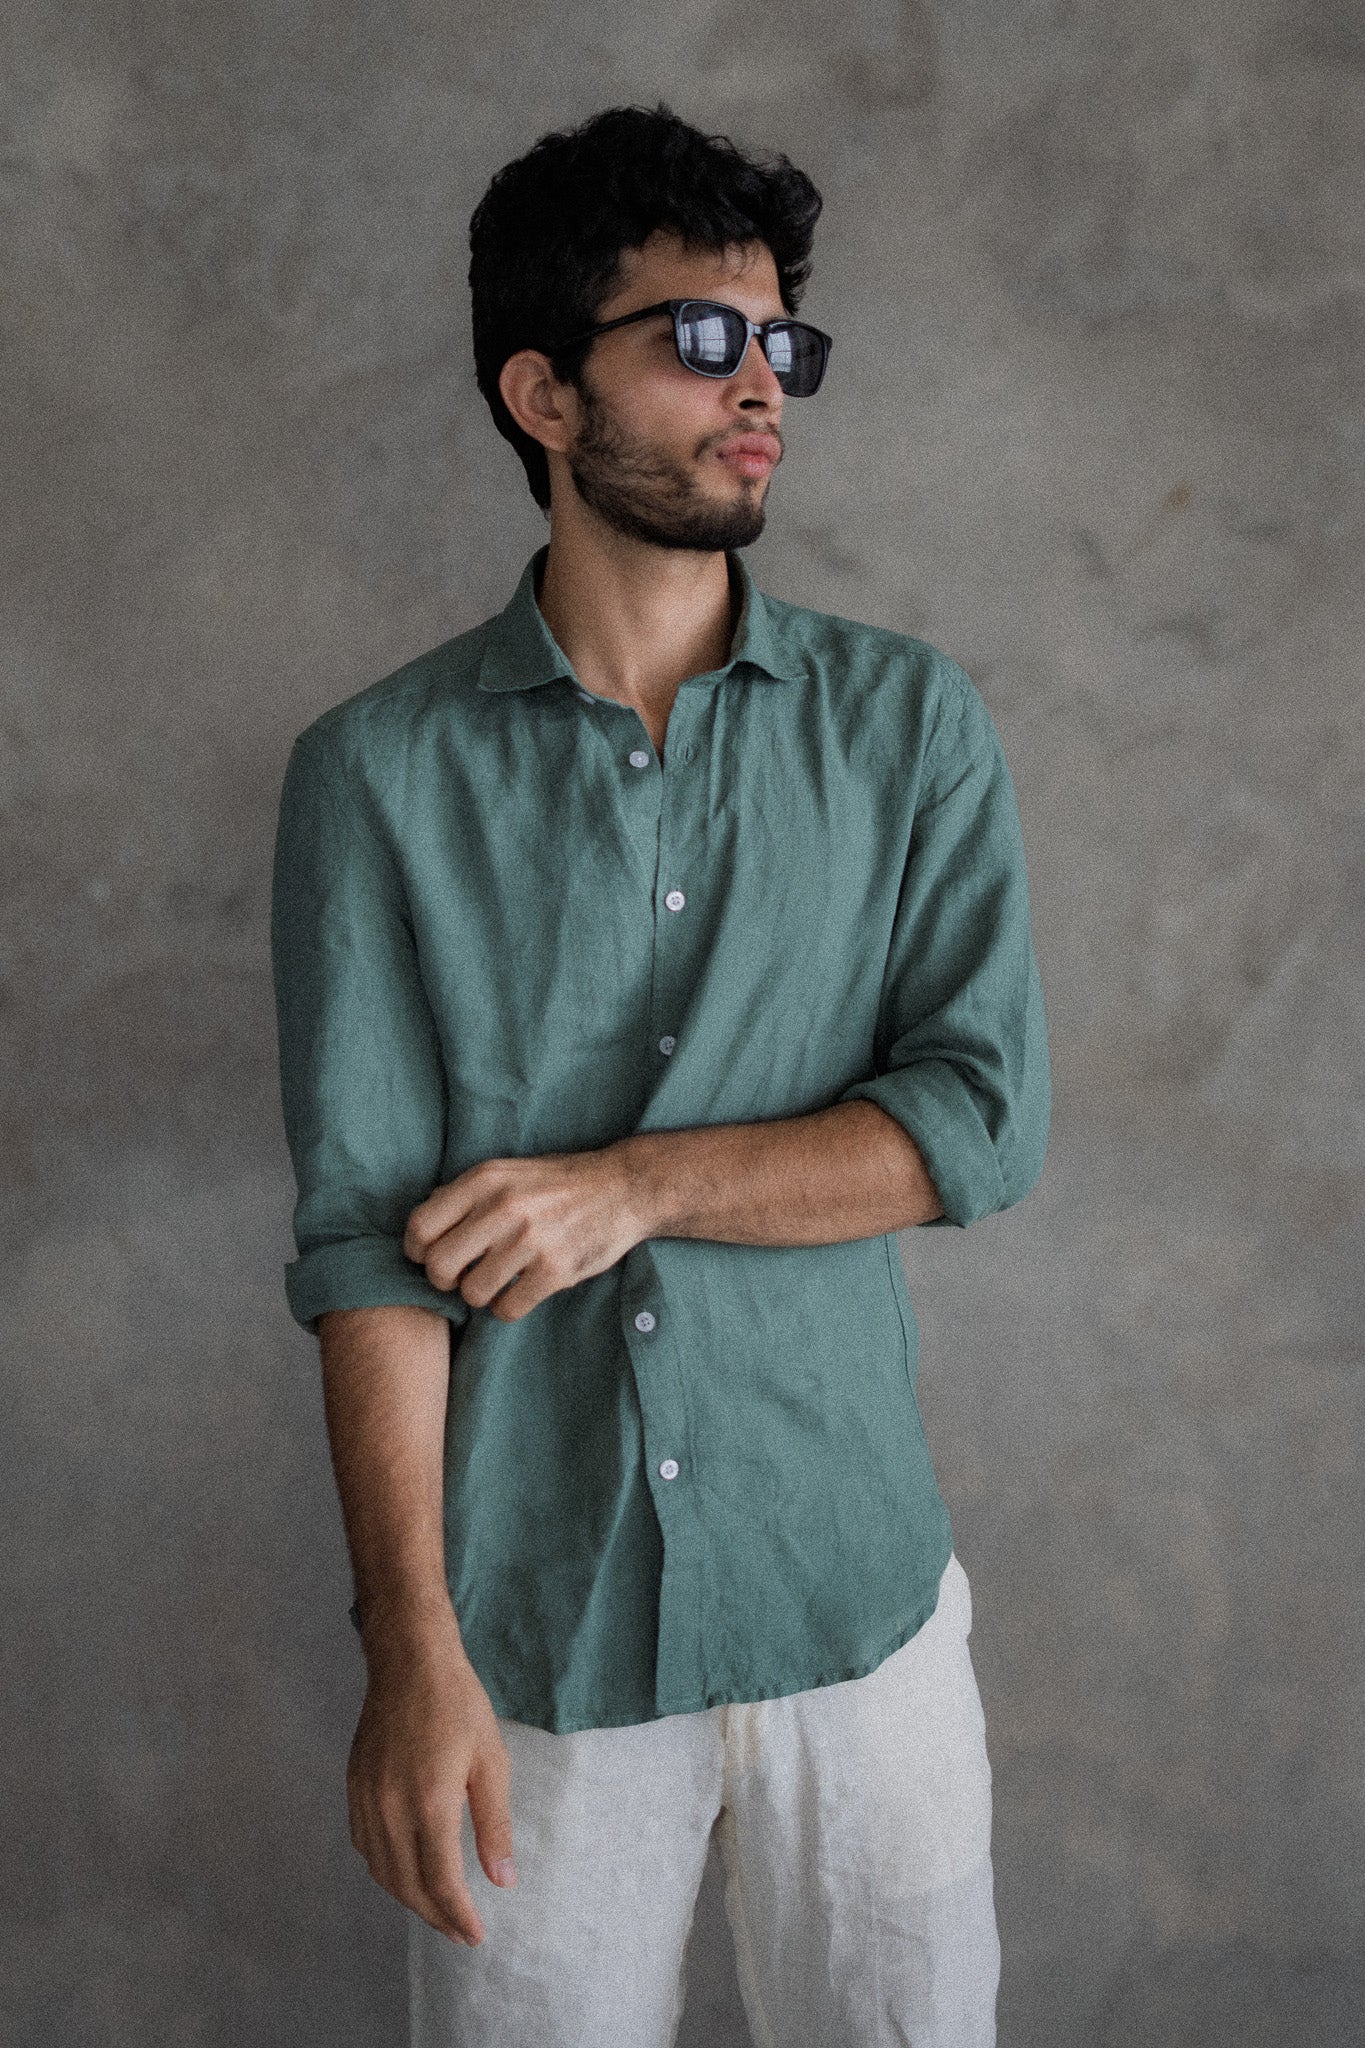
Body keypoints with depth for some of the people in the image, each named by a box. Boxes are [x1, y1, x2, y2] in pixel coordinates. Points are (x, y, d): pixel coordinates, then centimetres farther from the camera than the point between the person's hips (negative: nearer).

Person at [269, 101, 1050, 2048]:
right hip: (526, 1615, -1)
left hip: (856, 1592, 2)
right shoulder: (381, 772, -5)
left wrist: (640, 1181, -15)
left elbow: (987, 1117, -6)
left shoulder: (909, 723, 1)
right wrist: (412, 1646, -15)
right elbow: (367, 1232, -9)